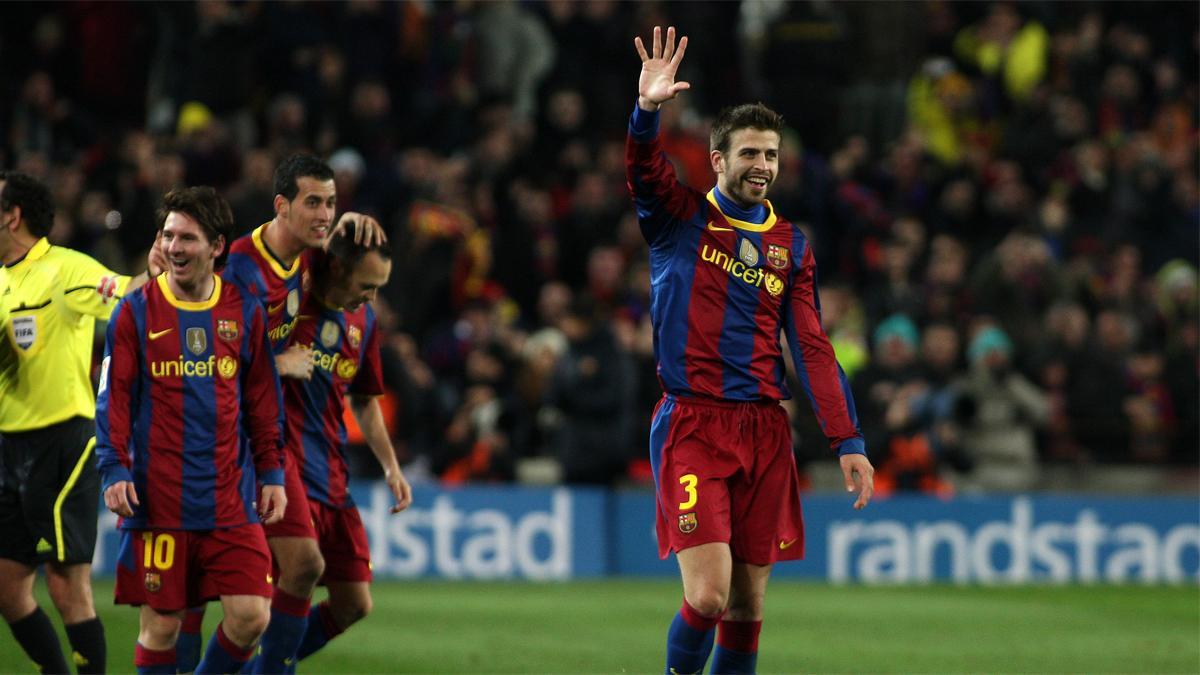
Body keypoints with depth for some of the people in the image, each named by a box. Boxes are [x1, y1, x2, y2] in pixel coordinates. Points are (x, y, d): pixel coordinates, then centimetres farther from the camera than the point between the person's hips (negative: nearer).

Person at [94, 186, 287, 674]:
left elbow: (263, 400, 12)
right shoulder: (135, 312, 0)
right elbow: (114, 397, 0)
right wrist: (114, 469, -10)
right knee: (161, 625, -1)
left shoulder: (245, 312, 7)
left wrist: (272, 472, 8)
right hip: (157, 501, -2)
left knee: (251, 616, -6)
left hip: (230, 499, 2)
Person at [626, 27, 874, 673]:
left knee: (749, 604, 4)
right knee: (709, 593, -15)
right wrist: (647, 109, -37)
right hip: (691, 425, -4)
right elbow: (642, 171, -17)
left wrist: (847, 441, 1)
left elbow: (812, 347, 10)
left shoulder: (791, 245, 13)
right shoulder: (680, 218, 3)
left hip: (764, 429, 4)